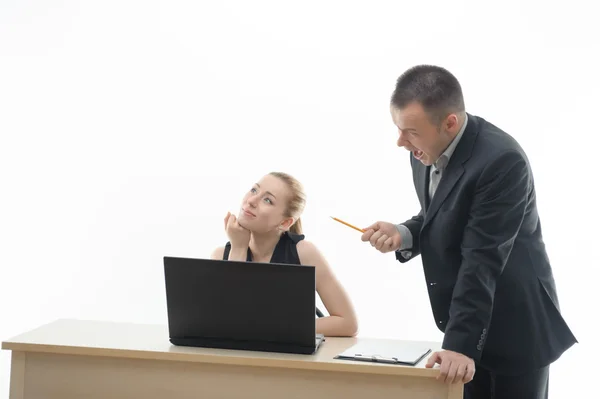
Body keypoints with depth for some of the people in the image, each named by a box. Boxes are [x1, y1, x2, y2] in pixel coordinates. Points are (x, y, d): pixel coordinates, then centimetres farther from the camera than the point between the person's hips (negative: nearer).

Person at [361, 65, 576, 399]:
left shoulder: (501, 160, -25)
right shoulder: (427, 151, -1)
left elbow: (481, 260, -28)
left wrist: (461, 343, -30)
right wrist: (403, 235, -8)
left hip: (514, 330, -7)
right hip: (466, 326, 7)